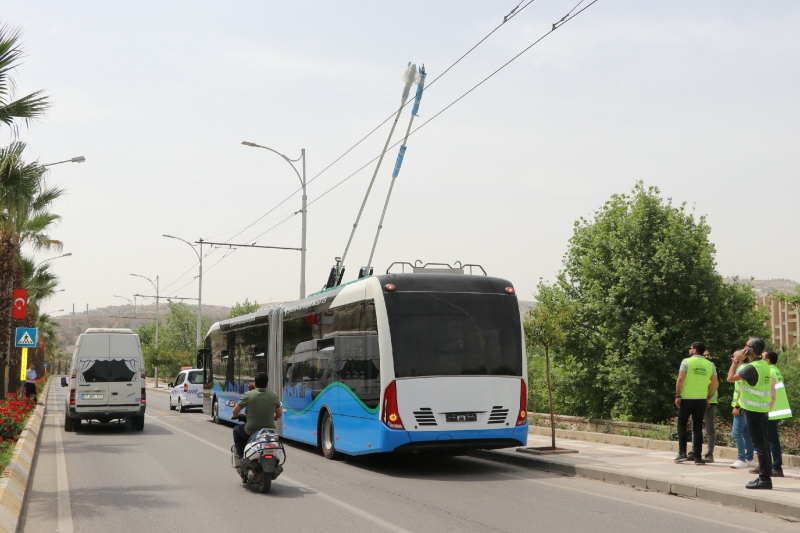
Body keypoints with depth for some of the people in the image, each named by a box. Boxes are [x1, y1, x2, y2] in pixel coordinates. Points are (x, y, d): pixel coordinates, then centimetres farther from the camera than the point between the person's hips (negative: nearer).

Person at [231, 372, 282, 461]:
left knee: (236, 430, 29)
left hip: (251, 432, -3)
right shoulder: (274, 396, -2)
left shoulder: (248, 395, -11)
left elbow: (235, 411, -6)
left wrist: (235, 416, 18)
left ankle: (241, 456, 21)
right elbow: (279, 414, 6)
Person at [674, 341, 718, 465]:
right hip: (701, 400, 3)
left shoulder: (686, 361, -5)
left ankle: (682, 453, 1)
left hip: (686, 399, -3)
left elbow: (680, 379, -12)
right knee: (698, 428, 8)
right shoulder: (710, 364, 5)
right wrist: (708, 398, 13)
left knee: (682, 425, 10)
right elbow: (715, 383, 5)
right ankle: (698, 457, 6)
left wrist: (678, 395, -7)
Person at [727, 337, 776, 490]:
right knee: (763, 443, 12)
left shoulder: (752, 367, -20)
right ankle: (765, 475, 17)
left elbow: (730, 378, -14)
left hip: (753, 410, -9)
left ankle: (764, 478, -6)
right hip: (763, 409, 9)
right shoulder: (764, 365, 10)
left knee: (759, 444, -7)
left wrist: (735, 361, -8)